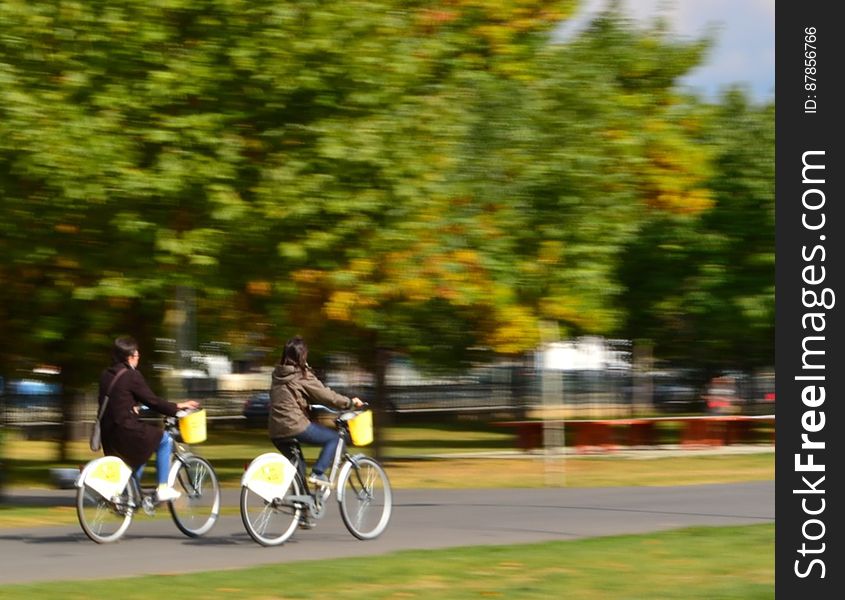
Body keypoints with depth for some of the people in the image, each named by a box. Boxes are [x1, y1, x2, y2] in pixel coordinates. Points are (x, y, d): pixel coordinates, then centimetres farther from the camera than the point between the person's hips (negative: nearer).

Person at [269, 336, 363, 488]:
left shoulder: (277, 374, 13)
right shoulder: (302, 375, -8)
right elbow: (326, 396, -6)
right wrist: (350, 402, 8)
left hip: (276, 432, 8)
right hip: (295, 427, -8)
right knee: (334, 437, 6)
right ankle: (317, 473, -3)